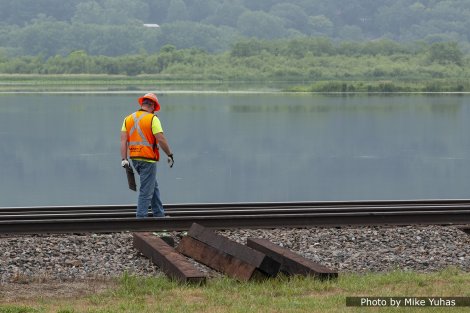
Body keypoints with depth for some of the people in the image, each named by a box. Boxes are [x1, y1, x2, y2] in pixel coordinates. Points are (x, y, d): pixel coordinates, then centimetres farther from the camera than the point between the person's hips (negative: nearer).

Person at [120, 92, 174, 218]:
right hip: (148, 159, -7)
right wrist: (170, 155, -5)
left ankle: (159, 214, 25)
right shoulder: (152, 119, -10)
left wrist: (124, 159, 0)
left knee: (154, 186, 21)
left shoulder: (128, 119, 8)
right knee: (146, 191, -2)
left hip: (135, 159, 7)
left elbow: (123, 140, 2)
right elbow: (161, 139, -15)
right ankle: (140, 217, -4)